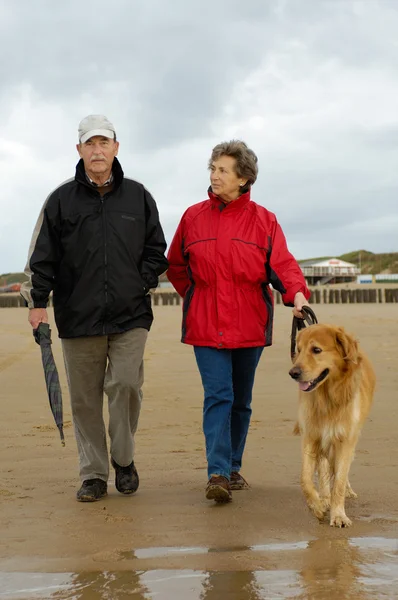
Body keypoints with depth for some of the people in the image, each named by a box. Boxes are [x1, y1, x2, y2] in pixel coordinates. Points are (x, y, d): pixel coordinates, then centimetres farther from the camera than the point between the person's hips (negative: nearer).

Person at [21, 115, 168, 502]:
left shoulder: (138, 196, 9)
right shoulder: (61, 199, 5)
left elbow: (156, 249, 15)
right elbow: (42, 256, 5)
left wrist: (142, 282, 2)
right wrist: (38, 301, -3)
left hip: (130, 314, 0)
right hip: (78, 317, 0)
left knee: (126, 385, -11)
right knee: (85, 398, 4)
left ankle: (123, 459, 12)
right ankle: (93, 474, 16)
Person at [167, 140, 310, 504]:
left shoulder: (263, 221, 1)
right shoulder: (193, 217, 4)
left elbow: (282, 264, -8)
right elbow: (175, 266, 17)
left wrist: (297, 294, -26)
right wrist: (195, 296, 10)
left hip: (249, 325, 1)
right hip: (206, 325, -1)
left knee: (241, 401, 12)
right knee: (218, 396, -12)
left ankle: (234, 468, 25)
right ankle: (218, 473, -16)